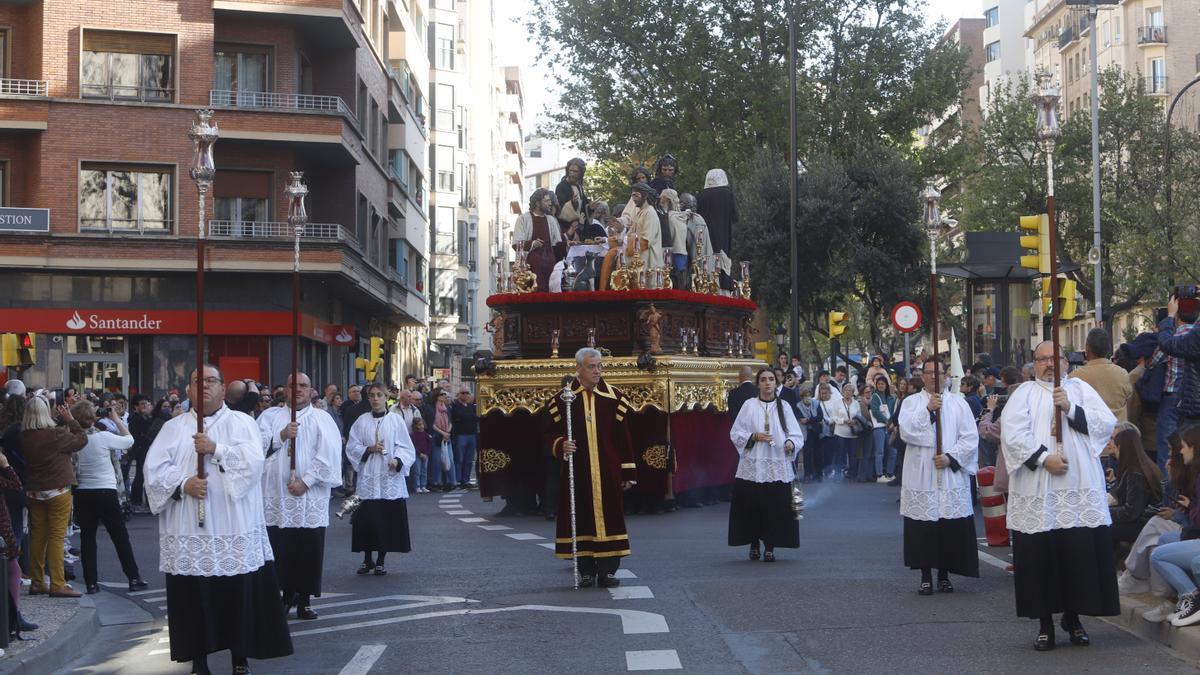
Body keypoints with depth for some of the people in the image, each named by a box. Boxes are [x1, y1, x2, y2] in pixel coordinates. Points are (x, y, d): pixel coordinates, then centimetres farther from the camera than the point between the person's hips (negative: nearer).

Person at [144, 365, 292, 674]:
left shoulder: (242, 422, 7)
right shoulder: (173, 427, 11)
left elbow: (254, 460, -9)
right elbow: (154, 468, 0)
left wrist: (216, 449, -15)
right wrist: (183, 484, -16)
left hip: (234, 529, -1)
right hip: (190, 532, 1)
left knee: (240, 595, 1)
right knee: (194, 596, 2)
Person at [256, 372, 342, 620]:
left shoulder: (322, 419, 5)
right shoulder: (271, 416, 11)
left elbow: (328, 455, -6)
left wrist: (306, 481, -12)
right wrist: (281, 435, -15)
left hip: (309, 498, -1)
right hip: (276, 495, 1)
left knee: (308, 549, 0)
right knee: (279, 548, 1)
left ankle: (305, 599, 9)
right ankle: (287, 594, 14)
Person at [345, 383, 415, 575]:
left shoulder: (396, 420, 2)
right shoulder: (362, 421, 6)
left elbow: (406, 447, 1)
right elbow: (351, 447, 6)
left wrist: (398, 461, -18)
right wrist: (369, 449, -11)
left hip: (390, 477, -1)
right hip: (367, 478, 1)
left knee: (387, 521, 0)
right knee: (366, 520, 0)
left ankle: (380, 561, 13)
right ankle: (367, 560, 16)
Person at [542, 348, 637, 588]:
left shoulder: (613, 397, 3)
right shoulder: (563, 399, 1)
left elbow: (624, 437, 3)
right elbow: (549, 431, 6)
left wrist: (628, 473, 0)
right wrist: (560, 445, -16)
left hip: (607, 473, 0)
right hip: (576, 471, 0)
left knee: (608, 517, 0)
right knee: (581, 517, 3)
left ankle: (607, 570, 7)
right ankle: (586, 570, 12)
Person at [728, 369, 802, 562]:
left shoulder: (784, 406, 8)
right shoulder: (749, 405, 5)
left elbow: (797, 434, 5)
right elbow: (735, 433, 5)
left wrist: (791, 443, -16)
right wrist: (754, 436, -11)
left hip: (778, 465, 1)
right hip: (752, 465, -1)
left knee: (775, 507, -3)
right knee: (752, 506, -1)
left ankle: (770, 547, 6)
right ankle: (754, 545, 14)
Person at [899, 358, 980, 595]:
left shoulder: (958, 404, 8)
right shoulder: (911, 402, 5)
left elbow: (970, 437, 2)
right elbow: (906, 432, -11)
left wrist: (951, 457, -9)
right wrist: (927, 410, -19)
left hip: (951, 476, 1)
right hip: (921, 476, -1)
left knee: (951, 528, 1)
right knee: (923, 528, 0)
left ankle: (944, 574, 14)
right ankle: (926, 576, 10)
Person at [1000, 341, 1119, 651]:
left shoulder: (1080, 388, 14)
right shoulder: (1024, 393, 9)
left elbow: (1107, 423, 2)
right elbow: (1012, 433, -5)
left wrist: (1070, 409, -9)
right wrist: (1043, 457, -15)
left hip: (1080, 488, 1)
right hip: (1037, 491, -1)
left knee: (1080, 553, 0)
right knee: (1040, 554, -2)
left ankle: (1073, 617, 17)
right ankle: (1045, 623, 9)